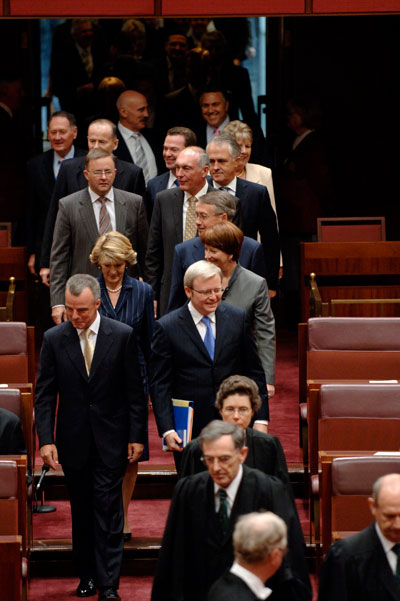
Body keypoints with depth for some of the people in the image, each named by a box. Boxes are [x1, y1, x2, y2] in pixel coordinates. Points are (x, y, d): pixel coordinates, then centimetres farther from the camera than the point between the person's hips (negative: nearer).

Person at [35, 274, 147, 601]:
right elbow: (45, 394, 1)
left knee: (108, 512, -5)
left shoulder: (123, 335, -5)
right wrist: (46, 439, -8)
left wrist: (137, 436, -3)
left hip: (110, 439, -2)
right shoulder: (54, 339, -1)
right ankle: (87, 575, 21)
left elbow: (135, 390, -1)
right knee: (81, 512, 10)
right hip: (73, 440, 2)